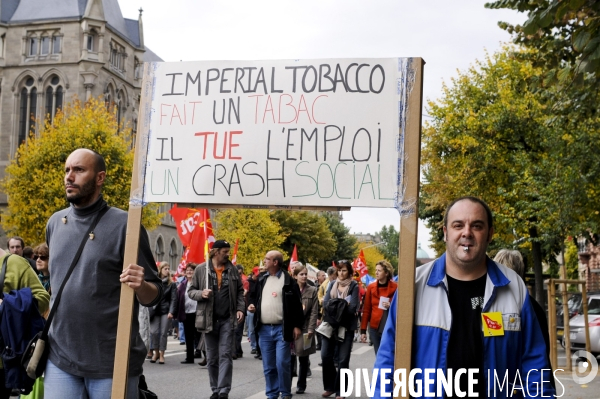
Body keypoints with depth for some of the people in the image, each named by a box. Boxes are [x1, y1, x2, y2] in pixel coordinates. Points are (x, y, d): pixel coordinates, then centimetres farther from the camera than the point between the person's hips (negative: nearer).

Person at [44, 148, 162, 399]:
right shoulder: (55, 223, 8)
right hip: (60, 358, 4)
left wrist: (141, 286, -27)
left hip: (112, 362, -4)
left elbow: (153, 296, -7)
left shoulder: (124, 225, -8)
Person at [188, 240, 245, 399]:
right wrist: (201, 293, -17)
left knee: (225, 355, -6)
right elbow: (191, 291, 4)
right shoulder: (201, 269, -2)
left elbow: (240, 291, 10)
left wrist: (240, 309, -2)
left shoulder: (232, 269, 4)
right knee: (212, 357, 9)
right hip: (209, 319, 0)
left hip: (227, 319, 0)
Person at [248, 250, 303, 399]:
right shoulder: (262, 280, 12)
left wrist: (297, 326, -11)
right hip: (264, 329, 5)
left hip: (282, 329, -5)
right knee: (268, 366, 8)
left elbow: (296, 305, -6)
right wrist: (253, 306, 2)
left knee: (282, 364, -7)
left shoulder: (288, 281, -5)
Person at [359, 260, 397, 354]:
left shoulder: (395, 287, -3)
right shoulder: (371, 287, 4)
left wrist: (391, 306, -15)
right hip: (374, 327, 3)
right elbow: (366, 310, 6)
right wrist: (363, 330, 4)